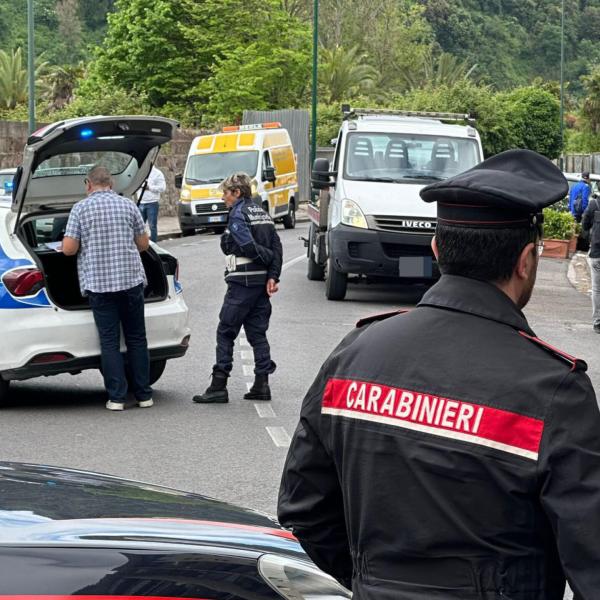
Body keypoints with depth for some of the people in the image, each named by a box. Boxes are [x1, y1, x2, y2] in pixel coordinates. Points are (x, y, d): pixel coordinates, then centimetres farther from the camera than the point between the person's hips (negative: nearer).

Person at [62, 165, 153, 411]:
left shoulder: (81, 208, -3)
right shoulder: (128, 205, 4)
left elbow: (68, 248, -6)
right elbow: (143, 244, 9)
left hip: (98, 282, -2)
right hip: (131, 280, 2)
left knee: (109, 341, 2)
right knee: (136, 338, 11)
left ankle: (116, 397, 0)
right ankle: (144, 395, 13)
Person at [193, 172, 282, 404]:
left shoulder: (238, 214, -9)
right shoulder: (262, 213, 14)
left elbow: (247, 246, -21)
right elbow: (277, 246, 6)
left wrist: (268, 258, -4)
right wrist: (273, 276, -3)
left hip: (242, 282, -8)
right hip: (262, 281, 8)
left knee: (226, 332, -3)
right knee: (257, 332, 10)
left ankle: (219, 386, -5)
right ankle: (261, 384, 7)